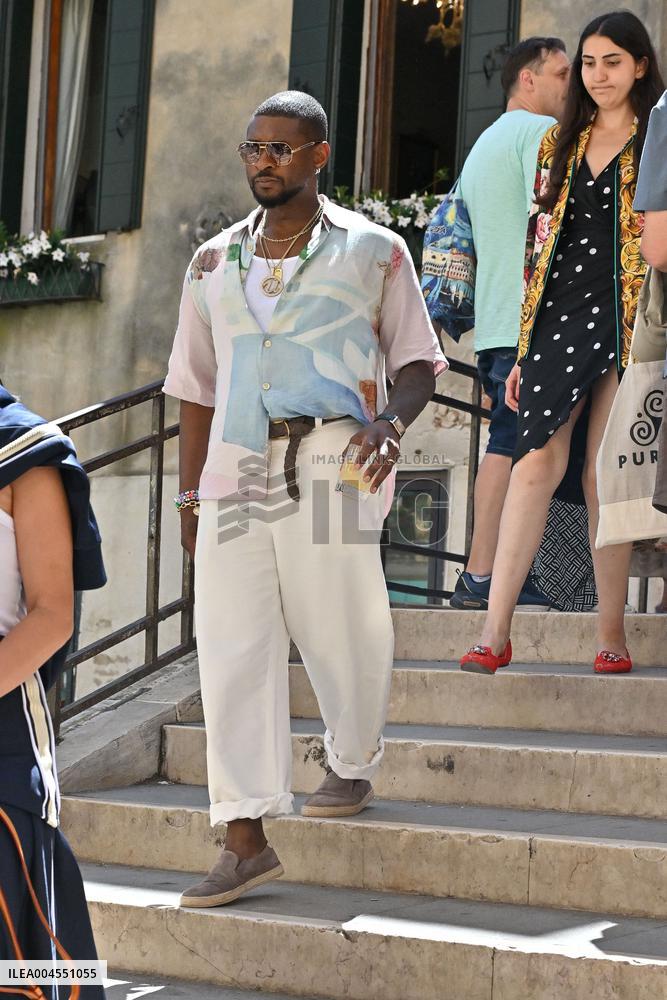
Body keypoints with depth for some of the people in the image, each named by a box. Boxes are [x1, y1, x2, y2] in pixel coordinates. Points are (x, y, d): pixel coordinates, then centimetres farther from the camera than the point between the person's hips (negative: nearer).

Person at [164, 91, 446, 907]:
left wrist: (392, 420, -13)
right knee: (231, 643, -5)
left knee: (338, 628, 2)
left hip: (328, 464, -3)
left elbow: (417, 361, 9)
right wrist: (189, 493, 14)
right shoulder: (214, 263, 18)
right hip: (236, 471, 3)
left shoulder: (372, 251, 8)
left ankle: (353, 767, 32)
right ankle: (245, 840, -5)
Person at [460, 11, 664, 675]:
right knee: (536, 461, -9)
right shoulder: (561, 143, 17)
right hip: (560, 315, 3)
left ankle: (611, 634, 7)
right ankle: (495, 633, -13)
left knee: (604, 474, -3)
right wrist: (522, 350, 13)